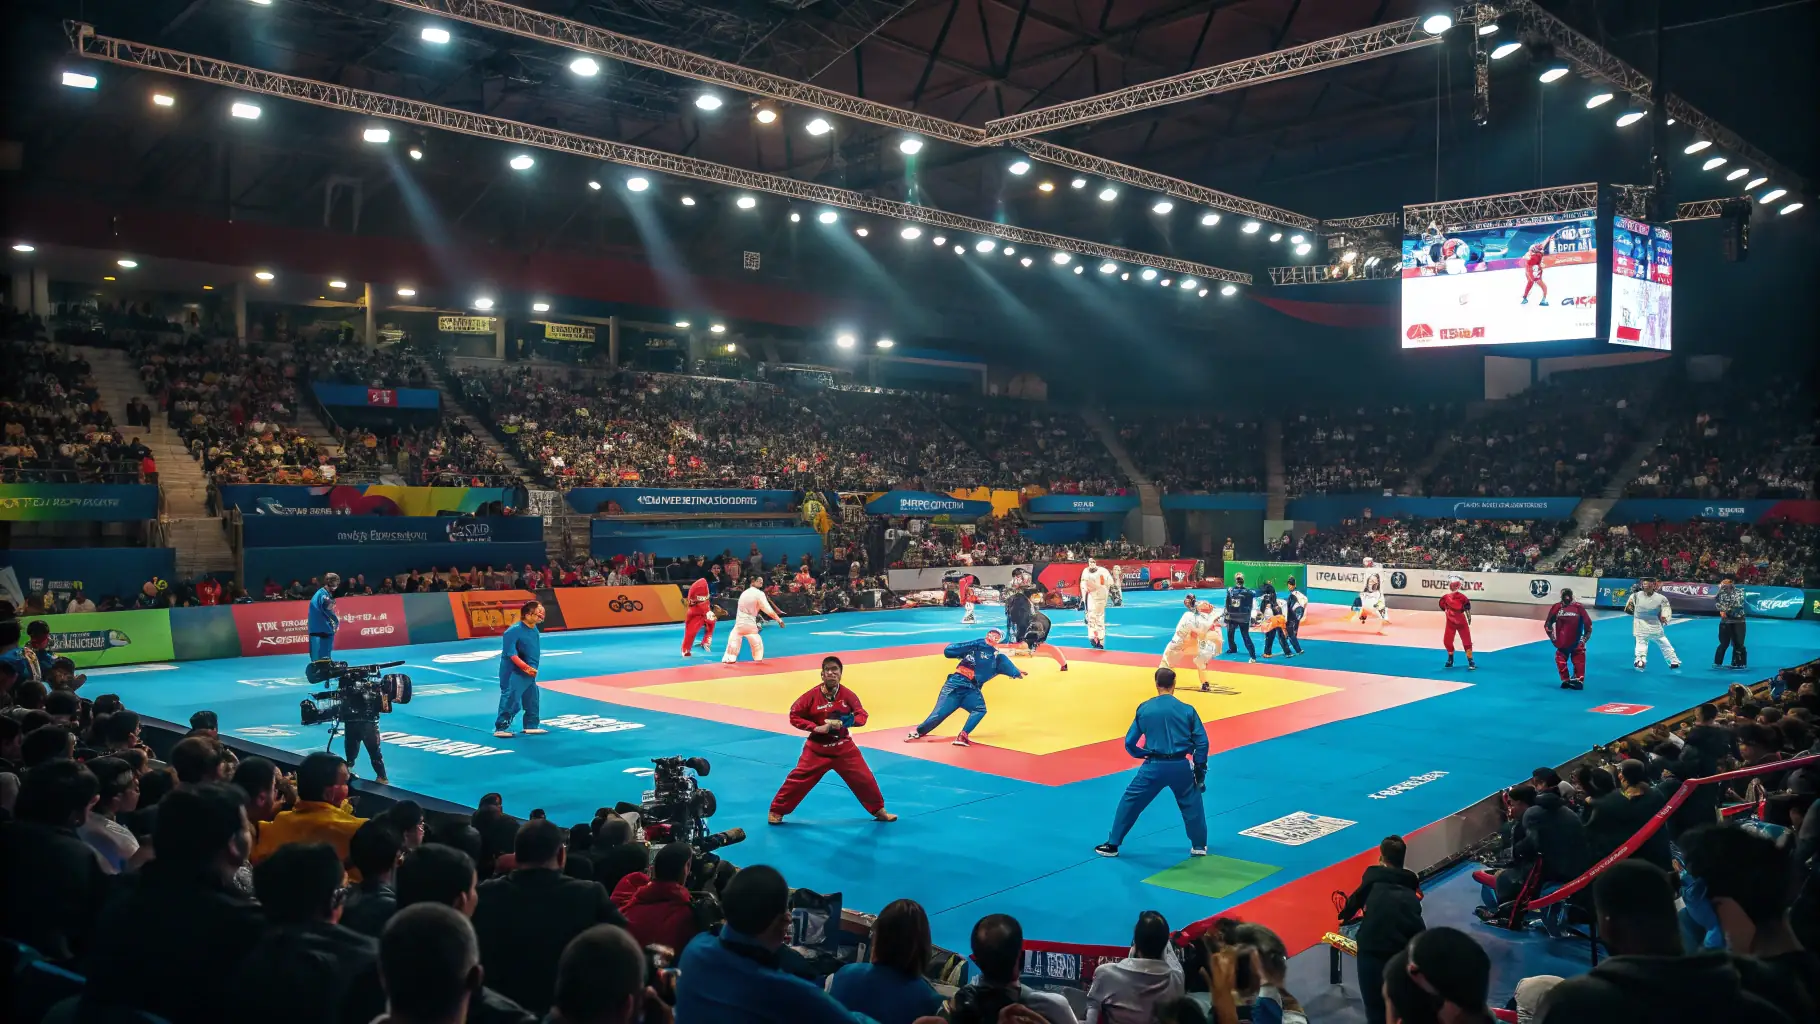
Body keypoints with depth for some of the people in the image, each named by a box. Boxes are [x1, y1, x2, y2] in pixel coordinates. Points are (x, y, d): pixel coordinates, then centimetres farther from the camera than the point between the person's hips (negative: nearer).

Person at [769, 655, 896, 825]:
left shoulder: (848, 695, -9)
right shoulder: (812, 696, -14)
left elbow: (862, 715, -2)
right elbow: (794, 716, -10)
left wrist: (846, 722, -23)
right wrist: (815, 728, -20)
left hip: (844, 748, 2)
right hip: (817, 749, -2)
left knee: (864, 779, 8)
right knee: (798, 779, -2)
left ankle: (879, 811, 29)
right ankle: (776, 811, 16)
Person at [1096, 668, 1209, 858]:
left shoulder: (1144, 708, -3)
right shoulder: (1187, 709, -3)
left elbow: (1130, 742, 3)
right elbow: (1201, 742, 0)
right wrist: (1200, 767, 11)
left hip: (1154, 767, -1)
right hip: (1180, 766, 1)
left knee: (1129, 802, 13)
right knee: (1192, 804, 24)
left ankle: (1112, 845, 17)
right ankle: (1199, 846, 33)